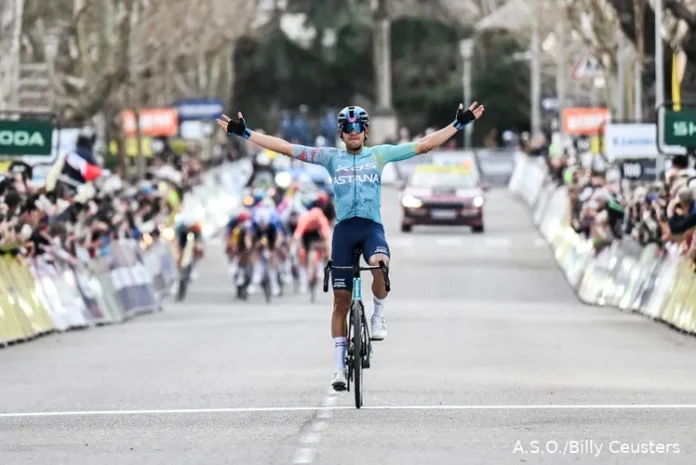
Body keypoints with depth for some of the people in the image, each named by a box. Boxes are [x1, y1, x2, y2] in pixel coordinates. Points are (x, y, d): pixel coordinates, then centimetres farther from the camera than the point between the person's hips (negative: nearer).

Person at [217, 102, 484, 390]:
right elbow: (286, 148, 7)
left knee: (380, 264, -36)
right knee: (341, 301, 0)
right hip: (344, 228, 1)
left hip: (372, 226, -1)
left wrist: (460, 124, 2)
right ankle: (340, 366, 7)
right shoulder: (331, 157, 10)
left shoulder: (379, 154, 10)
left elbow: (424, 145, 7)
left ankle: (378, 316, -9)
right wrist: (244, 134, 3)